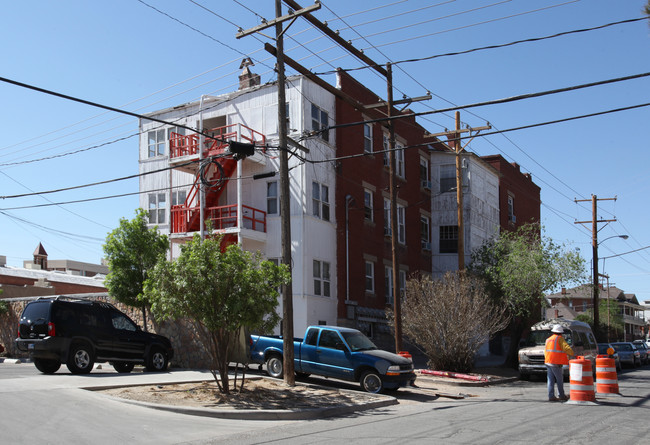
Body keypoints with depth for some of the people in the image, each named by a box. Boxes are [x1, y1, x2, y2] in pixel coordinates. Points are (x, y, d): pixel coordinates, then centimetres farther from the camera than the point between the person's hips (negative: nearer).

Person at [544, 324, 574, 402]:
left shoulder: (549, 339, 18)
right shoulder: (559, 338, -5)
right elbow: (566, 347, -14)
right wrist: (572, 354, -1)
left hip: (548, 361, 7)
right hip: (555, 363, -7)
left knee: (550, 380, 5)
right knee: (559, 380, 5)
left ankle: (551, 396, 2)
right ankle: (561, 395, 13)